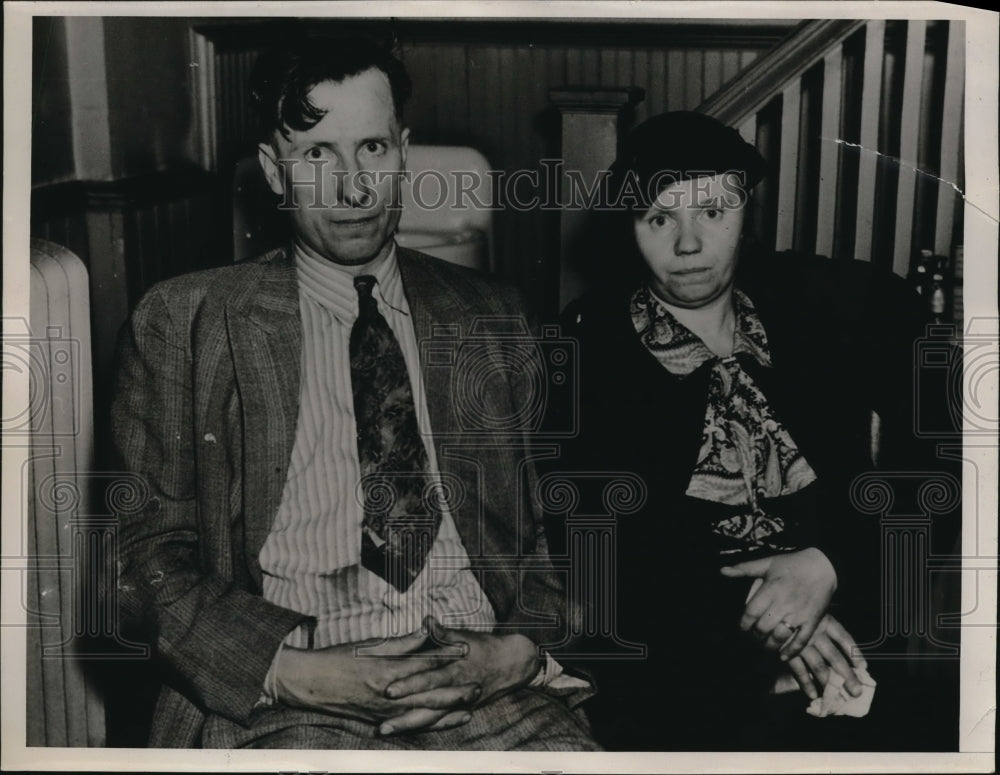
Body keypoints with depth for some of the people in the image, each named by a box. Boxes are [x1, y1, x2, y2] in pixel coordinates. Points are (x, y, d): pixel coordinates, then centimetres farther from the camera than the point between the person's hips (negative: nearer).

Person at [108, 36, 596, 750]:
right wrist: (295, 673, -10)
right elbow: (141, 559, 3)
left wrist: (519, 648, -4)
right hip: (288, 702, -2)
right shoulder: (182, 325, 6)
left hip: (483, 670, 2)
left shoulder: (489, 316, 15)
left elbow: (554, 523, 15)